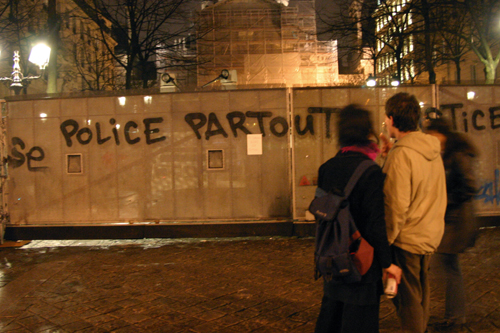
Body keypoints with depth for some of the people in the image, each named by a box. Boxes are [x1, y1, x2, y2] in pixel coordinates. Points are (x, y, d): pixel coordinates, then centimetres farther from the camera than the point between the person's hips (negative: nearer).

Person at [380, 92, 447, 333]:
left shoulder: (401, 155, -22)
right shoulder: (432, 149, 3)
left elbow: (397, 206, -23)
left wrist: (385, 240, -11)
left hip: (407, 240, -8)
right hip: (431, 236, 9)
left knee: (407, 300, 5)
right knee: (421, 296, 23)